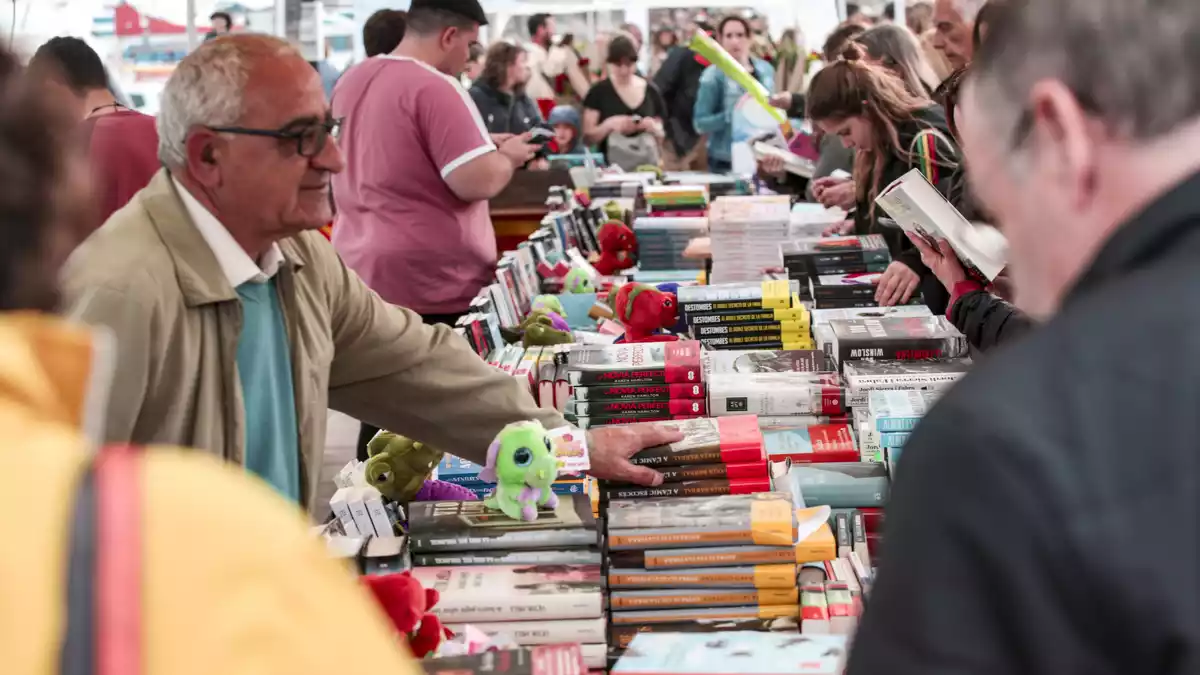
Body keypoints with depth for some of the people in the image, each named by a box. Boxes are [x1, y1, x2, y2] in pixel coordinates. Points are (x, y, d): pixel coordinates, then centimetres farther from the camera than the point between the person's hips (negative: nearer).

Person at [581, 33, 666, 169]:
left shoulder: (651, 90, 8)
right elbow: (587, 137, -1)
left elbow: (660, 135, 14)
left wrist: (654, 128, -6)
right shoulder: (599, 91, 1)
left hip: (646, 163, 2)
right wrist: (609, 125, -17)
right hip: (612, 165, -2)